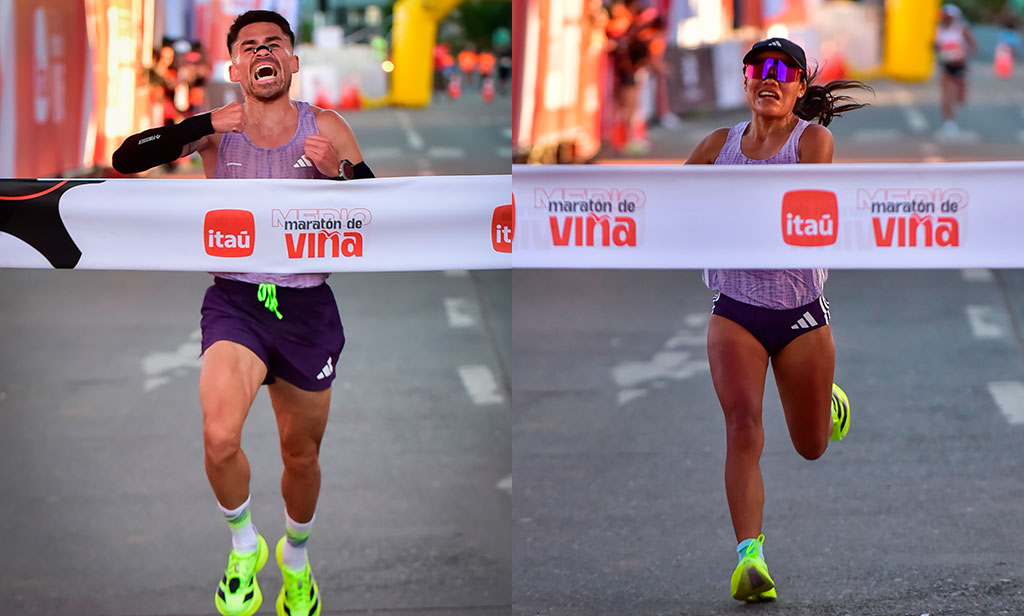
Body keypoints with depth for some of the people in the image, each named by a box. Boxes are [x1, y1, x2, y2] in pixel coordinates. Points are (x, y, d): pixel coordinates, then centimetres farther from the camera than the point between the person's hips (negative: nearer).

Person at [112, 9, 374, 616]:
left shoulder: (326, 129, 0)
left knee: (302, 456, 14)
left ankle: (296, 555, 44)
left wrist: (341, 173, -19)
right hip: (236, 299, -1)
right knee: (220, 439, -25)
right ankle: (243, 544, 2)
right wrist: (201, 128, -21)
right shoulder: (216, 128, -1)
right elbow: (125, 160, -10)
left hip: (307, 307, 1)